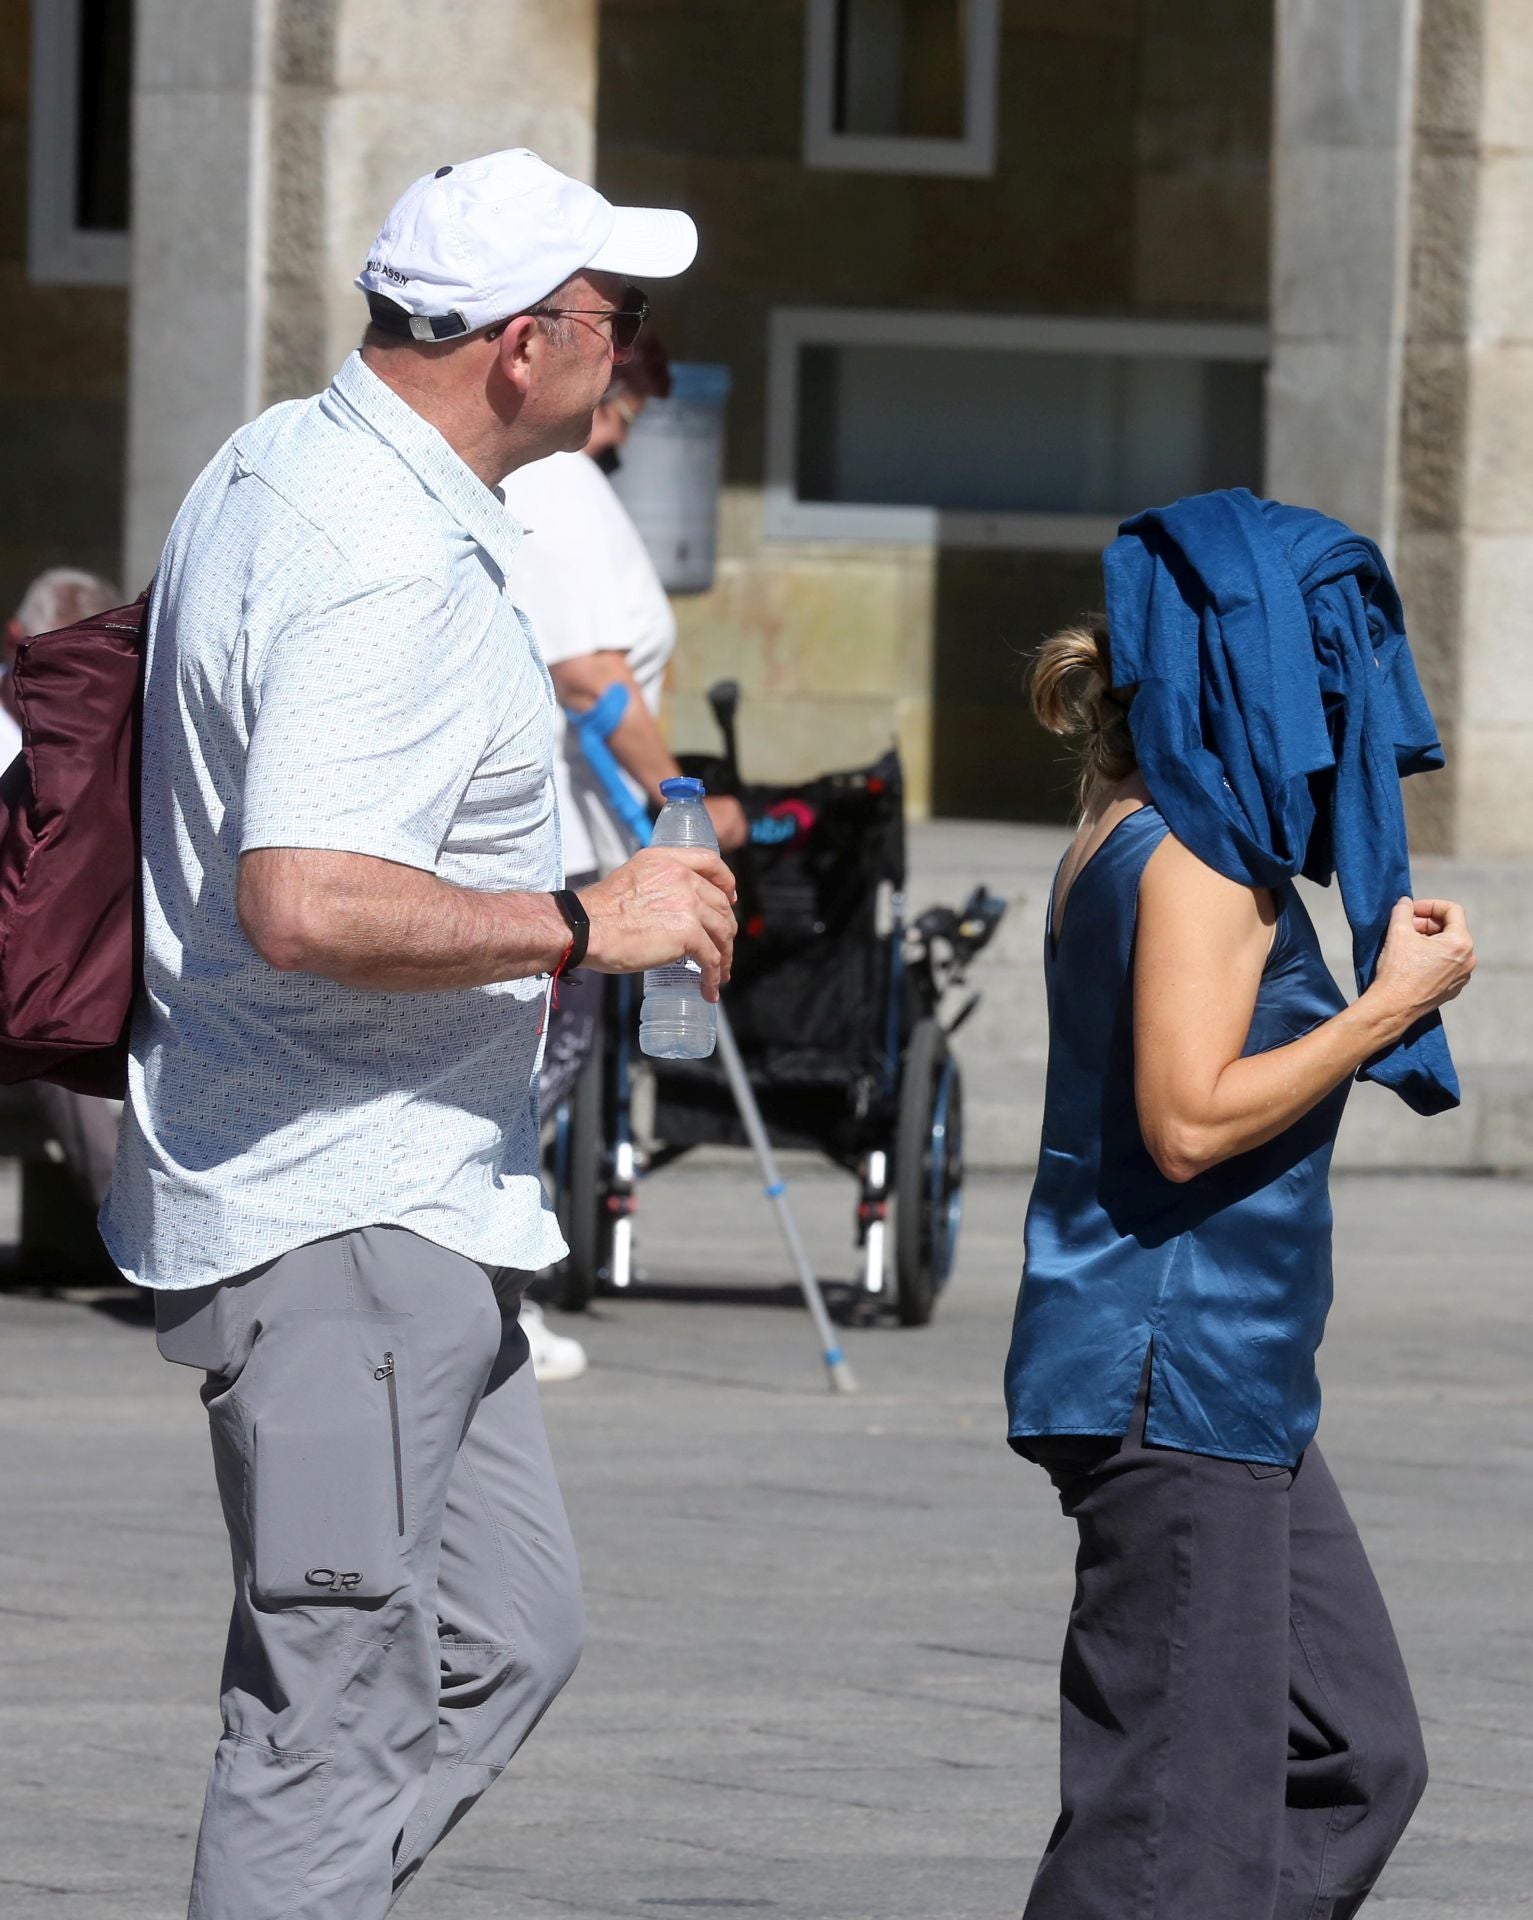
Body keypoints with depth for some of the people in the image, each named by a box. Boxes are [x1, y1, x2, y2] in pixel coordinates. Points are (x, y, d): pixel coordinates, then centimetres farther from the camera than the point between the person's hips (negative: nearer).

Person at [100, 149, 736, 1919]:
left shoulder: (279, 467, 11)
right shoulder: (386, 572, -22)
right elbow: (303, 902, -34)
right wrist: (583, 924, -23)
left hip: (392, 1199, 11)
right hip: (342, 1221, -11)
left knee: (502, 1634, 15)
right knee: (340, 1707, -7)